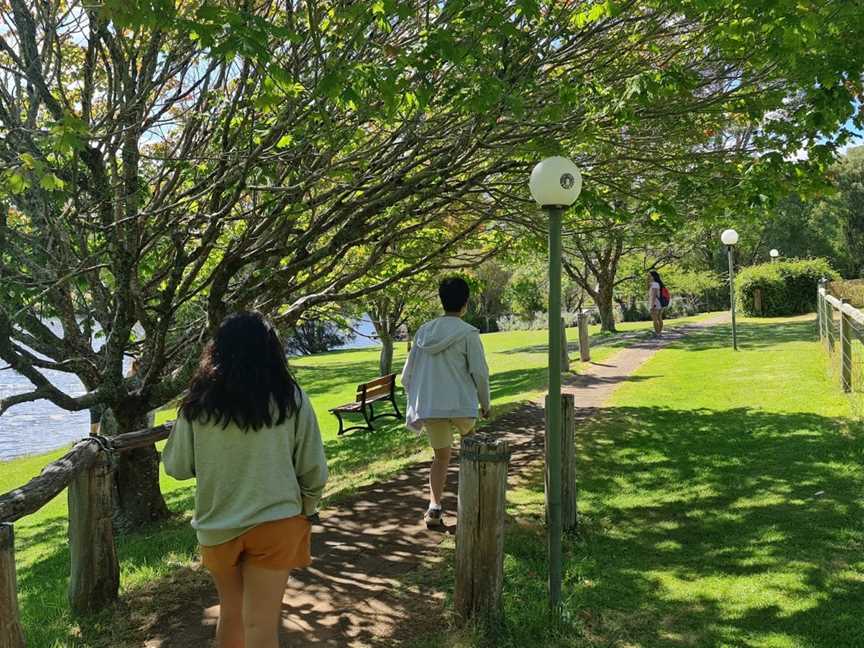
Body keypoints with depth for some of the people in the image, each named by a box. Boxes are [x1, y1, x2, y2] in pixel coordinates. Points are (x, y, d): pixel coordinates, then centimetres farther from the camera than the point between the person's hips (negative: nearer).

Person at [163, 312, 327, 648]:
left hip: (217, 525, 2)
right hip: (274, 523, -2)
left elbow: (177, 467, 3)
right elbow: (314, 472, -4)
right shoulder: (290, 398, -8)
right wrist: (303, 512, 14)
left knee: (230, 613, 23)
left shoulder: (198, 402, -5)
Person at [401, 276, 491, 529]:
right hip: (461, 405, -3)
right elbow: (480, 373, -8)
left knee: (441, 456, 15)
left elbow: (407, 374, 11)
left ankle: (434, 507, -2)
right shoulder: (468, 333, -7)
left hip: (428, 408, 4)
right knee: (471, 440, 26)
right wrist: (485, 404, 6)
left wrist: (415, 404, 22)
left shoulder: (424, 331, 8)